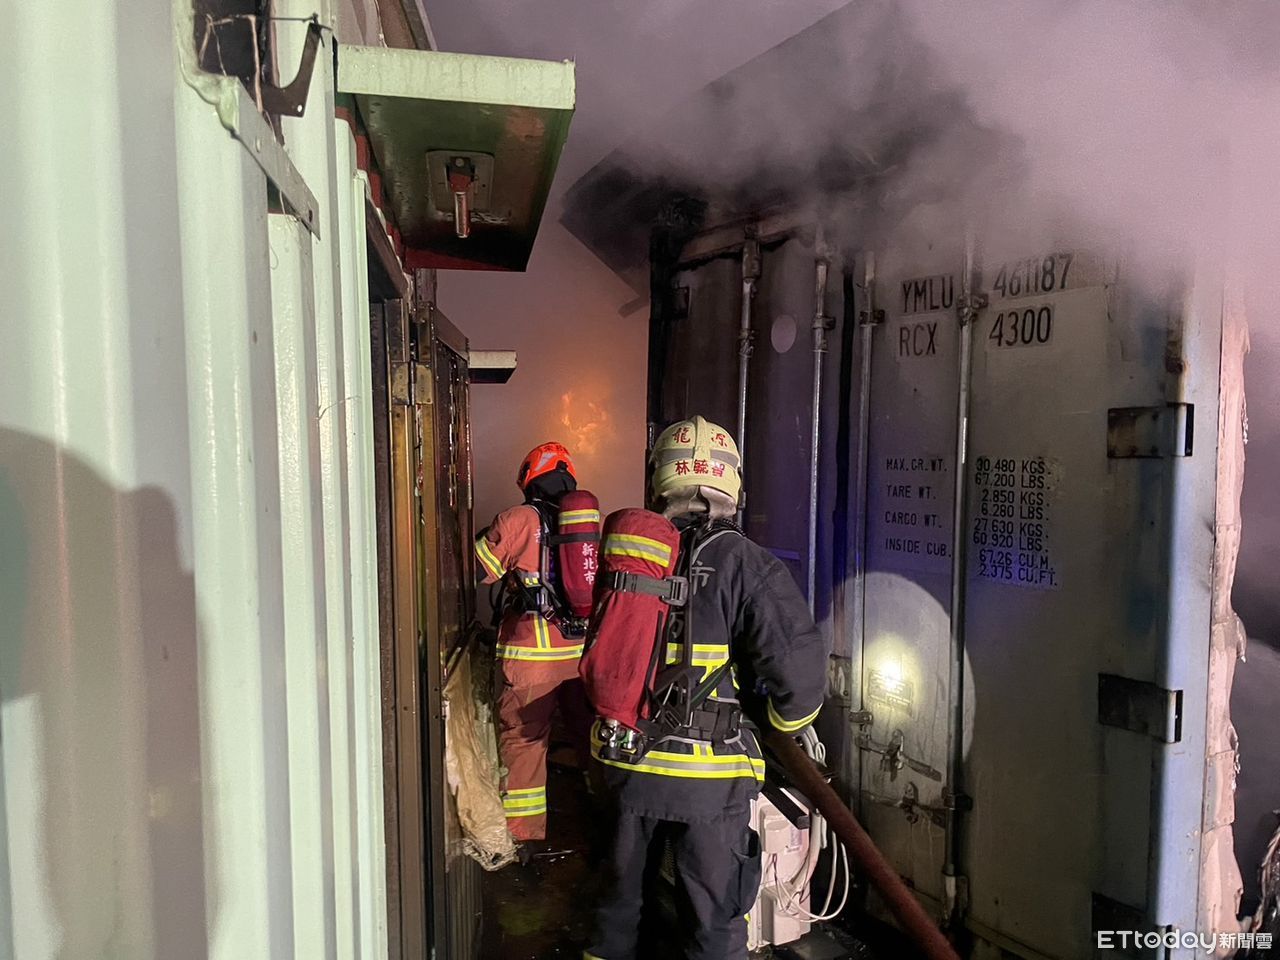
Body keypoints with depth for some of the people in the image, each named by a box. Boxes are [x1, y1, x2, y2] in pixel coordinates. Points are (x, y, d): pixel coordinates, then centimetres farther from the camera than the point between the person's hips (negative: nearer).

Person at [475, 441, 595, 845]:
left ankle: (521, 836, 17)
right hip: (585, 651, 4)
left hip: (532, 655, -4)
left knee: (522, 740, 8)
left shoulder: (518, 520, -8)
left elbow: (476, 572, -6)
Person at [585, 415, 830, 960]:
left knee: (622, 894, 25)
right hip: (707, 775, -4)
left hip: (626, 760, 5)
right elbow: (798, 664, -19)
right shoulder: (744, 564, -15)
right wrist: (789, 724, 1)